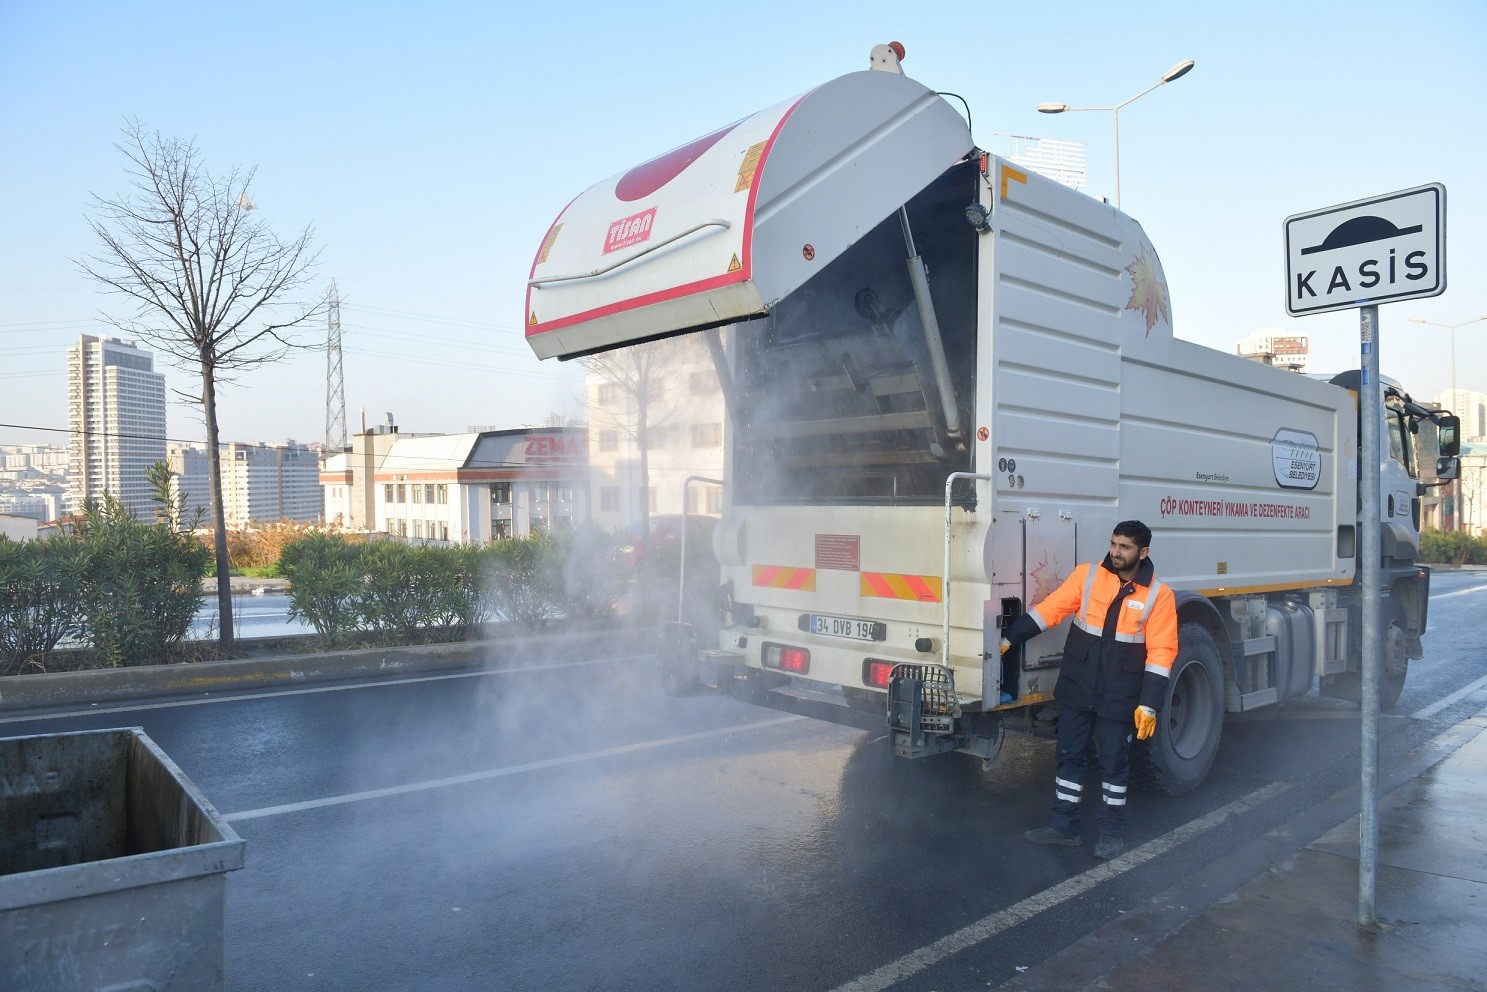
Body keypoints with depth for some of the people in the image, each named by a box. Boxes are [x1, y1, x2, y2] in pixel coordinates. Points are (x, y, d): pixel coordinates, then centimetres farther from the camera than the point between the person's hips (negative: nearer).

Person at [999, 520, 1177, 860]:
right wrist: (1009, 638, -11)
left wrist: (1148, 705, -12)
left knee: (1114, 762, 8)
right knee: (1069, 755, 10)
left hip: (1119, 697, -2)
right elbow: (1050, 609, -5)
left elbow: (1161, 652, -8)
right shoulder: (1087, 575, -2)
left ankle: (1111, 830, 25)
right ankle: (1064, 825, 22)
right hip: (1076, 689, 2)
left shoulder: (1159, 595, -7)